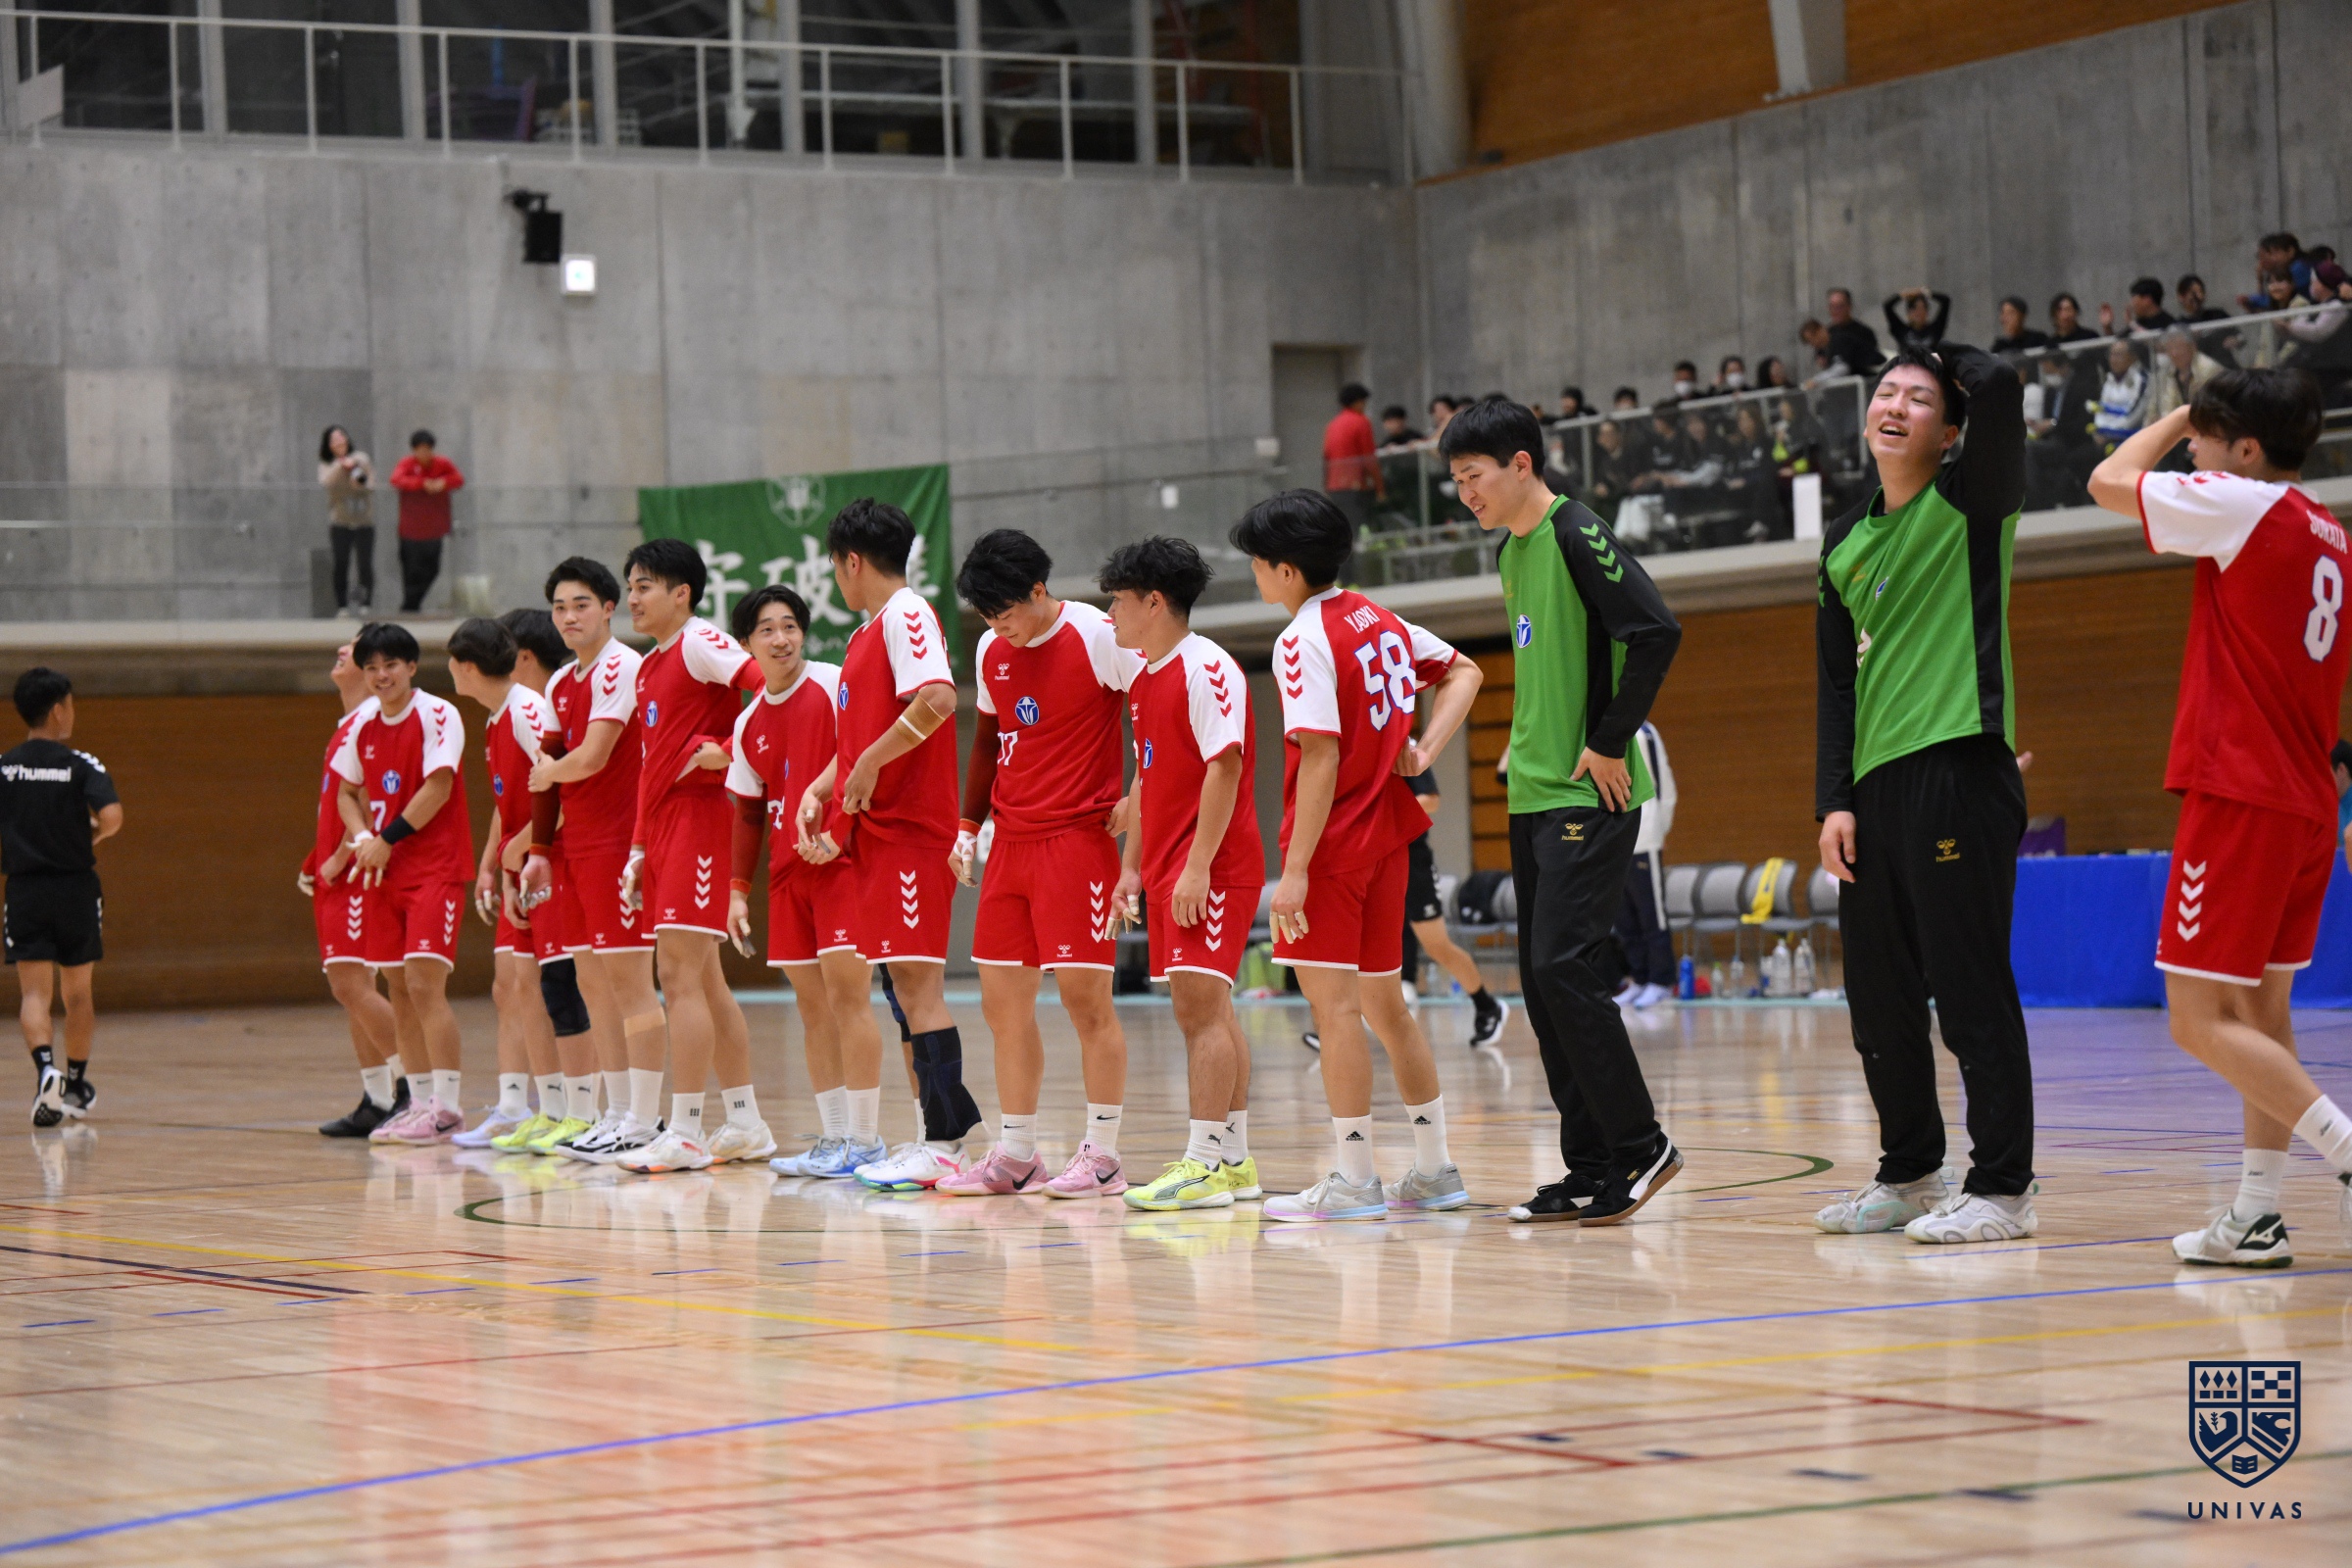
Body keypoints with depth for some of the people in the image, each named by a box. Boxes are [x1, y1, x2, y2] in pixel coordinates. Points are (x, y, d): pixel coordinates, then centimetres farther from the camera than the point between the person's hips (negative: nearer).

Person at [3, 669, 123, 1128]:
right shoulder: (81, 765, -6)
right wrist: (95, 833, 2)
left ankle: (45, 1069, -29)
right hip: (77, 889, -1)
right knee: (78, 993, 15)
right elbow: (111, 817, -20)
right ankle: (76, 1086, 26)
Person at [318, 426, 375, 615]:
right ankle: (342, 605, 4)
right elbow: (326, 482, -16)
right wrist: (341, 466, -28)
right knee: (340, 566, -2)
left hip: (364, 522, -1)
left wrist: (360, 483, -23)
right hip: (339, 523, 1)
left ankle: (366, 604, 1)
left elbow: (371, 484, -2)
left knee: (365, 564, -6)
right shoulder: (326, 464, 4)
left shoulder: (360, 458, 3)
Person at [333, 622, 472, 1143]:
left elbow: (438, 787, -16)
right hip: (384, 870, 7)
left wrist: (388, 839, -12)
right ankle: (420, 1102, 15)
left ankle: (447, 1106, -13)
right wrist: (363, 840, -3)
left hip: (435, 867, -7)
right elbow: (347, 792, 16)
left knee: (425, 981, -14)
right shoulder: (363, 727, 10)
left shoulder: (438, 715, -10)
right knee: (401, 989, 8)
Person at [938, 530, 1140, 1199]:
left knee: (1085, 995, -8)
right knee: (1003, 1003, 7)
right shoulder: (990, 651, 10)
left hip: (1080, 837, -7)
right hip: (1012, 842, 7)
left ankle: (1102, 1156, -1)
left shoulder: (1098, 637, -11)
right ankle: (1015, 1156, 15)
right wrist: (968, 828, 18)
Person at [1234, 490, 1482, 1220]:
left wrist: (1296, 867, -20)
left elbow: (1321, 758, -20)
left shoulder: (1305, 640, -14)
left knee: (1335, 1004, -6)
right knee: (1386, 1003, 15)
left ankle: (1354, 1179, -7)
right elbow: (1464, 673, 22)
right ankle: (1434, 1168, 18)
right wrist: (1424, 752, 10)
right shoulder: (1377, 620, 10)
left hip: (1332, 844, -9)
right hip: (1386, 836, 9)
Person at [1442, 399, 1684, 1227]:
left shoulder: (1576, 536, -11)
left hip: (1590, 795, -9)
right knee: (1543, 982, 6)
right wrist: (1529, 748, 15)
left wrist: (1610, 741, -16)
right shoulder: (1512, 553, 16)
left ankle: (1639, 1143, -5)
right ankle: (1590, 1168, 10)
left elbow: (1657, 632, -21)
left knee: (1564, 966, -15)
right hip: (1533, 792, 9)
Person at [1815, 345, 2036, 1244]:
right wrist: (1833, 800, 8)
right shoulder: (1845, 544, 17)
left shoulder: (1971, 504, -1)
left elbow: (1999, 390, -19)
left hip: (1959, 773, -7)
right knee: (1879, 997, 11)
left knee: (1972, 992, -7)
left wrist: (1957, 366, 3)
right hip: (1875, 784, 7)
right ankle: (1910, 1175, 23)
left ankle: (2002, 1190, -2)